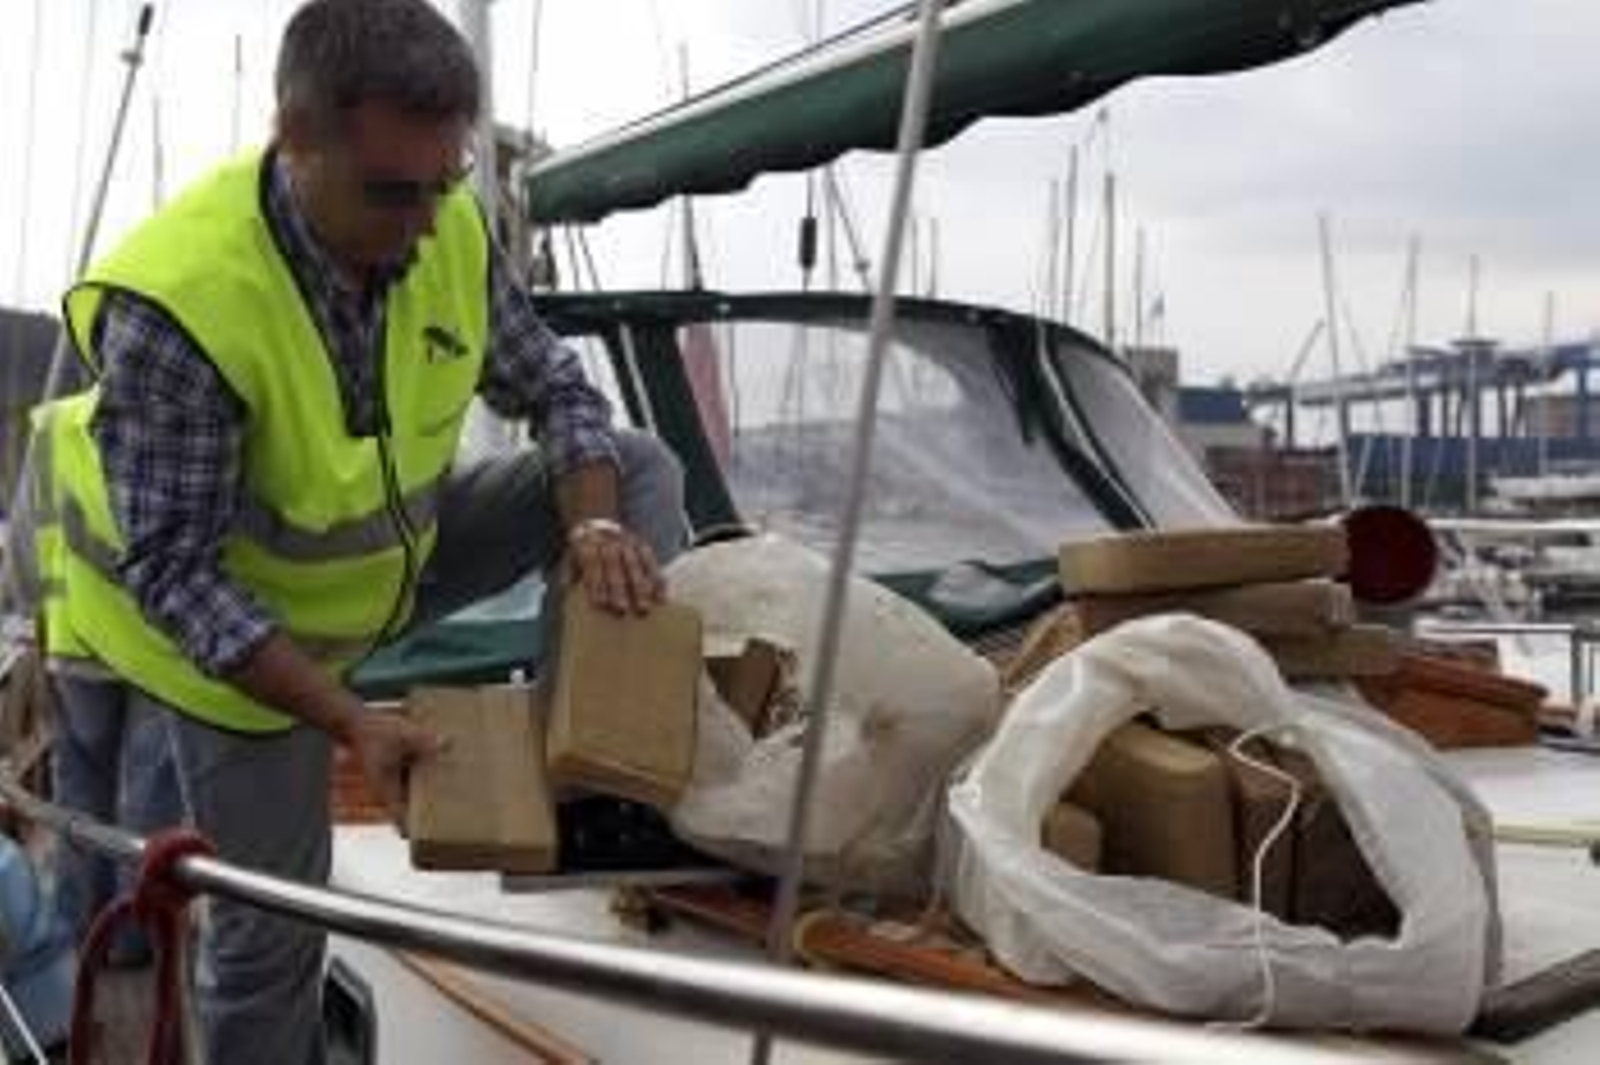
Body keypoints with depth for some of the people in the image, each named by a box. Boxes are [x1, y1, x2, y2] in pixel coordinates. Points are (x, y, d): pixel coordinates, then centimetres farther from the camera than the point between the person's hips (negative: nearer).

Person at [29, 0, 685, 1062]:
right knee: (272, 926, 5)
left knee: (643, 472, -7)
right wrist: (347, 721, -35)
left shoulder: (451, 225, -20)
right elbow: (173, 572, -29)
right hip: (244, 627, -5)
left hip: (400, 555, 5)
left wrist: (595, 523, -26)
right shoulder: (172, 307, -36)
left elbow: (553, 386, -6)